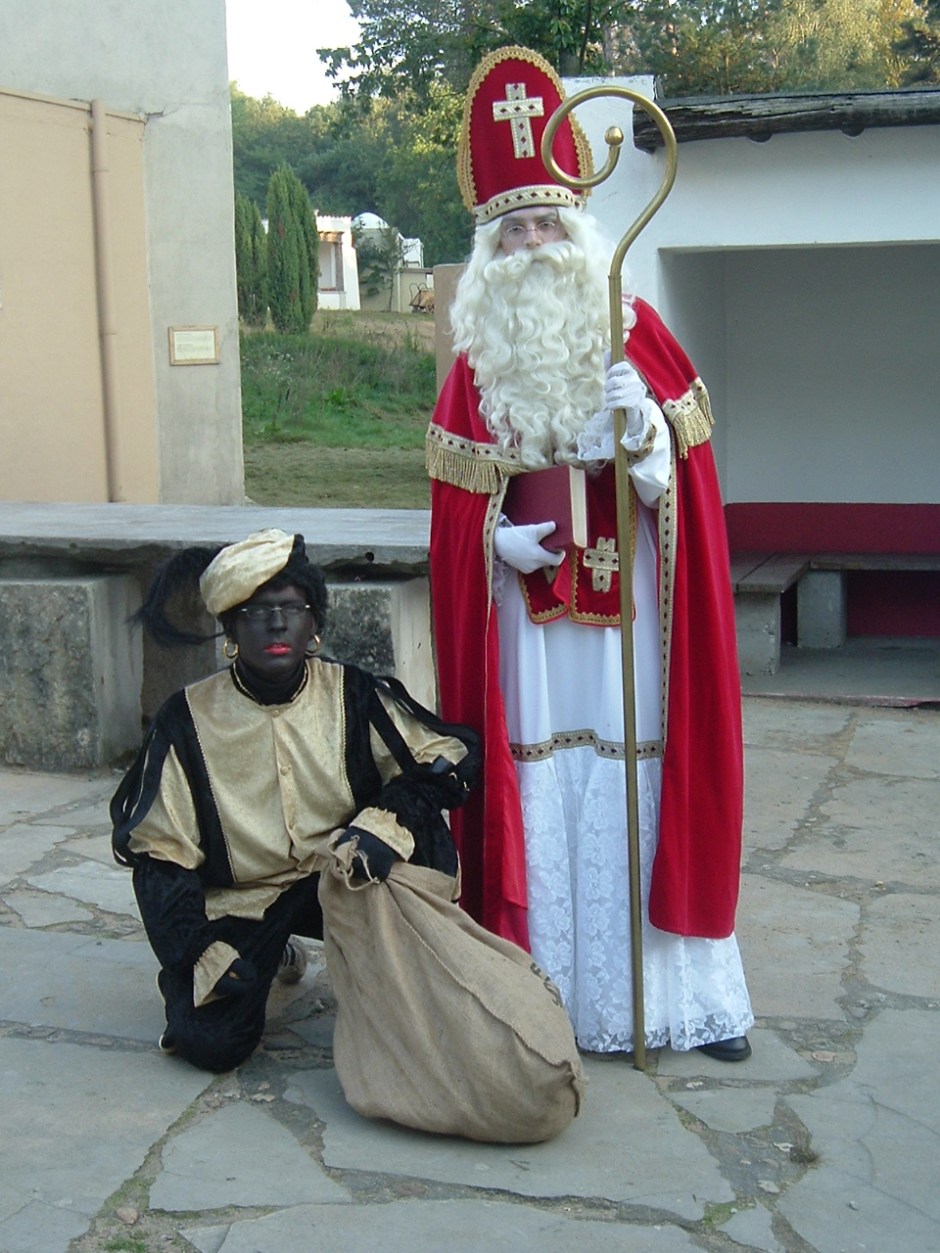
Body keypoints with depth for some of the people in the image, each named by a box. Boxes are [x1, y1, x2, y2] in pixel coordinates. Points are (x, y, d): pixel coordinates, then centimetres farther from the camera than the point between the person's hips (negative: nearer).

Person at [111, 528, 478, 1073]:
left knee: (419, 826, -28)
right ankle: (274, 956, 15)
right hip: (239, 903, 0)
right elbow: (158, 851, -6)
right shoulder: (190, 719, -10)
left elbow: (451, 755, -12)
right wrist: (200, 954, -16)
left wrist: (384, 822, -31)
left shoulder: (353, 696, -8)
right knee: (213, 1043, -20)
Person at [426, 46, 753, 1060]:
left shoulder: (635, 331, 4)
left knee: (642, 784, 0)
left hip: (626, 607, -1)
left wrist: (648, 429, -20)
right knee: (535, 788, 0)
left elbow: (682, 471, 0)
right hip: (523, 609, 1)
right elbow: (458, 497, 8)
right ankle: (544, 994, 11)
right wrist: (496, 538, -11)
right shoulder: (475, 358, 7)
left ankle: (676, 990, 12)